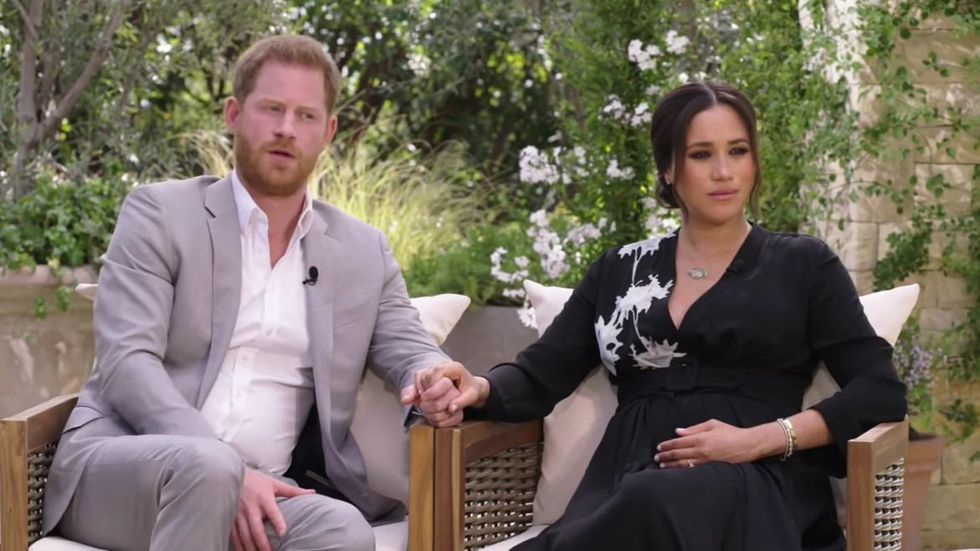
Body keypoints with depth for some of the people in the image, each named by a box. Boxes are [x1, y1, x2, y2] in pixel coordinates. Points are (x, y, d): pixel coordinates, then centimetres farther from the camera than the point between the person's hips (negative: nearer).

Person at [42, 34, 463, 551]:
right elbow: (125, 361, -8)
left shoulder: (363, 252, 15)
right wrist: (227, 469, -22)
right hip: (117, 467, -3)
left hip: (258, 489, 3)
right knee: (208, 467, -38)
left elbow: (413, 354, 13)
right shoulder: (160, 213, 3)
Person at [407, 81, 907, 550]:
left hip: (753, 486, -2)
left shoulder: (804, 265, 13)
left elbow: (881, 391, 5)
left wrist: (756, 440, -8)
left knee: (657, 506, -40)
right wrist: (478, 390, -10)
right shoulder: (619, 270, 21)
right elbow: (540, 377, 14)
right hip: (625, 485, 2)